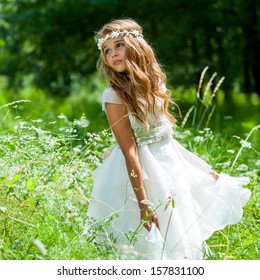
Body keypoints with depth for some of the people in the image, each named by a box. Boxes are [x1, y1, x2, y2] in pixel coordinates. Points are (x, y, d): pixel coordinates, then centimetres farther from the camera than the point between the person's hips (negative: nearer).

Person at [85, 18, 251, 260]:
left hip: (171, 163, 7)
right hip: (141, 171, -7)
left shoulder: (154, 82, 2)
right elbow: (129, 151, -22)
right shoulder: (115, 96, -18)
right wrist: (143, 202, -25)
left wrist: (203, 168, 16)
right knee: (153, 246, 2)